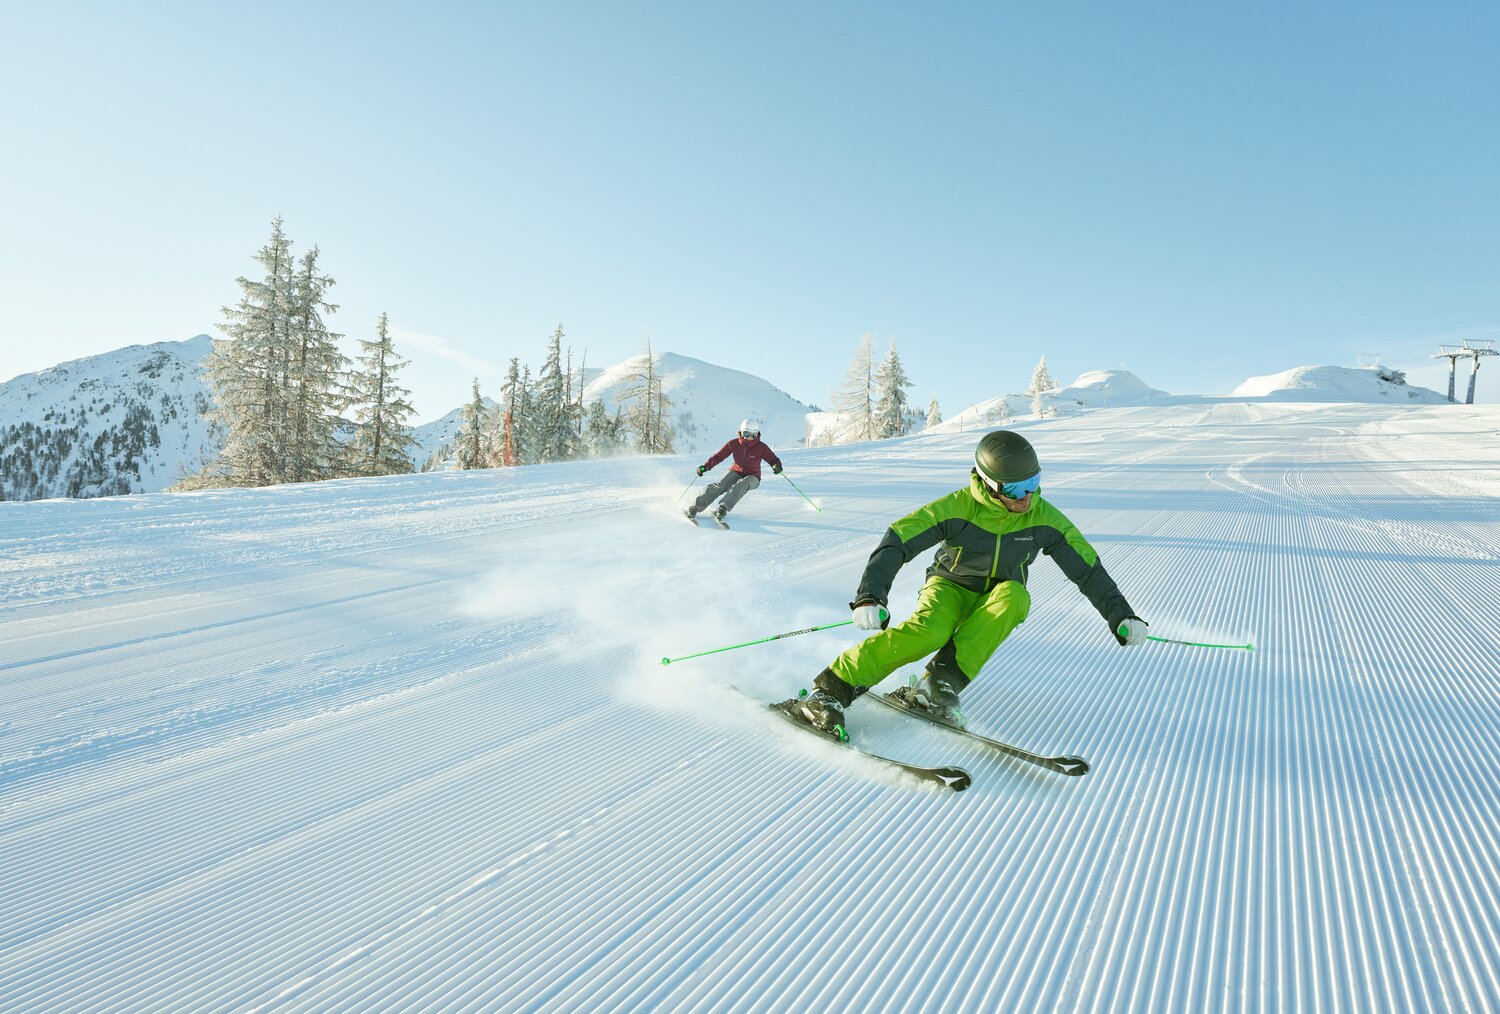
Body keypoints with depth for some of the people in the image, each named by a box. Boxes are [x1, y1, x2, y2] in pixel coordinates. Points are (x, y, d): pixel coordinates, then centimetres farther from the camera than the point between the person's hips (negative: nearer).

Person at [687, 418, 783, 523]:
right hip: (736, 472, 2)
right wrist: (706, 466, -15)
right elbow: (719, 455, -5)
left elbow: (773, 459, -8)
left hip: (752, 477, -1)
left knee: (742, 484, -37)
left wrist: (777, 466, -33)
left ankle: (723, 509, -44)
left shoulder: (761, 448, -14)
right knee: (720, 486, -25)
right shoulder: (734, 443, -10)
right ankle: (695, 508, -24)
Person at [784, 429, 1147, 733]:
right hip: (951, 587, -3)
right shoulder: (957, 506, -21)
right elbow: (896, 542, -25)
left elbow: (1087, 568, -1)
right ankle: (828, 692, -30)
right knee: (929, 631, -36)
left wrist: (1121, 617, -4)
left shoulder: (1043, 518, -12)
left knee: (1013, 595, -34)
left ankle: (941, 682, -35)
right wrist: (869, 596, -37)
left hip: (996, 605, 3)